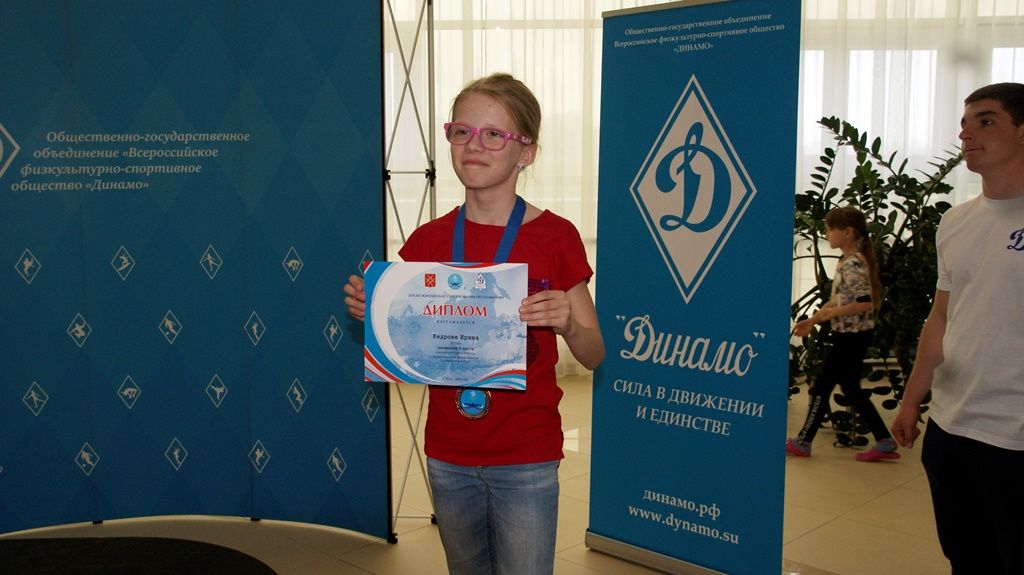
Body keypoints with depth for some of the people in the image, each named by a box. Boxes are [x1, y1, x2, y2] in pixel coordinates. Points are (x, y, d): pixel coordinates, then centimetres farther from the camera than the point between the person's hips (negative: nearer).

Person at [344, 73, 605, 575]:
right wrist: (368, 311, -12)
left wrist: (567, 323, -25)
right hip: (448, 455, 4)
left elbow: (593, 355, -4)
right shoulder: (427, 242, -1)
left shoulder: (554, 238, -10)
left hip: (525, 459, -3)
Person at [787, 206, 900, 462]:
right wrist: (812, 320, 14)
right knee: (851, 389, 13)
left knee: (822, 386, 0)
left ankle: (802, 443, 11)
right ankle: (884, 443, 17)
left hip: (852, 336, -10)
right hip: (849, 335, 10)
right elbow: (838, 300, 16)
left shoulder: (853, 264, -19)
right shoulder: (847, 262, 10)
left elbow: (865, 303, -26)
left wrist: (831, 313, -21)